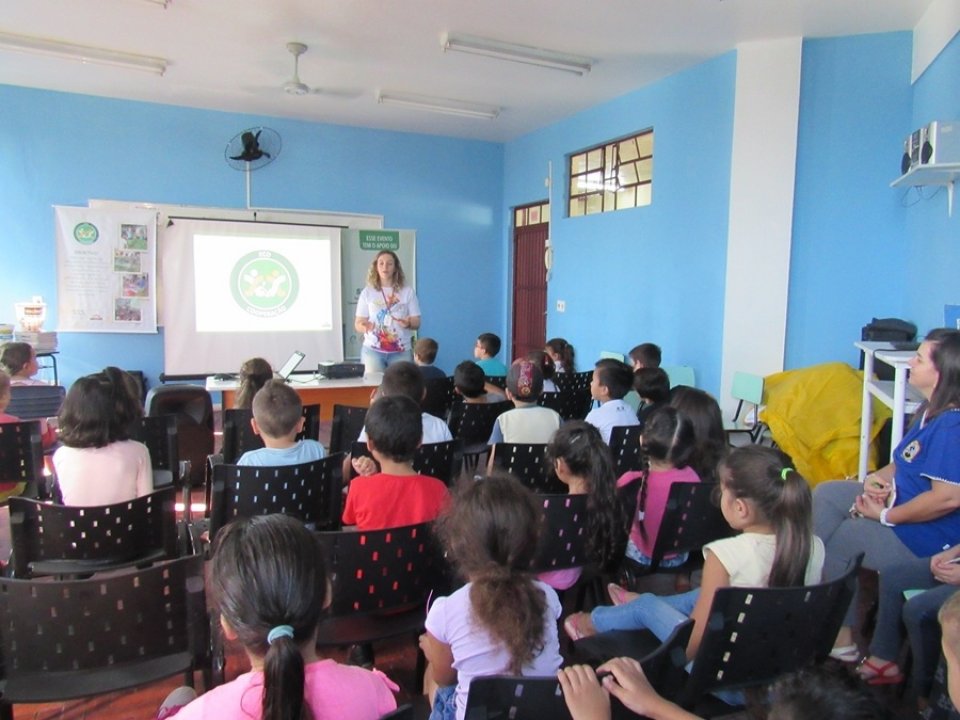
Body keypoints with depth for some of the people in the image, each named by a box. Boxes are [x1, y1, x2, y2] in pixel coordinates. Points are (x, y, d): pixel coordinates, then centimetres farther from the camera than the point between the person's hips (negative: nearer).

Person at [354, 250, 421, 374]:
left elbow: (416, 322, 4)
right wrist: (364, 326, -19)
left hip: (401, 351, 0)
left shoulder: (407, 291, 4)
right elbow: (358, 323, 4)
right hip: (372, 350, 0)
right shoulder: (367, 292, 4)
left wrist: (408, 323, -18)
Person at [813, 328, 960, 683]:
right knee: (826, 494, 9)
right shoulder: (931, 412, 4)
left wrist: (886, 515, -21)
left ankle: (841, 633, 16)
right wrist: (878, 477, -4)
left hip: (924, 537, -10)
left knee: (834, 541, -3)